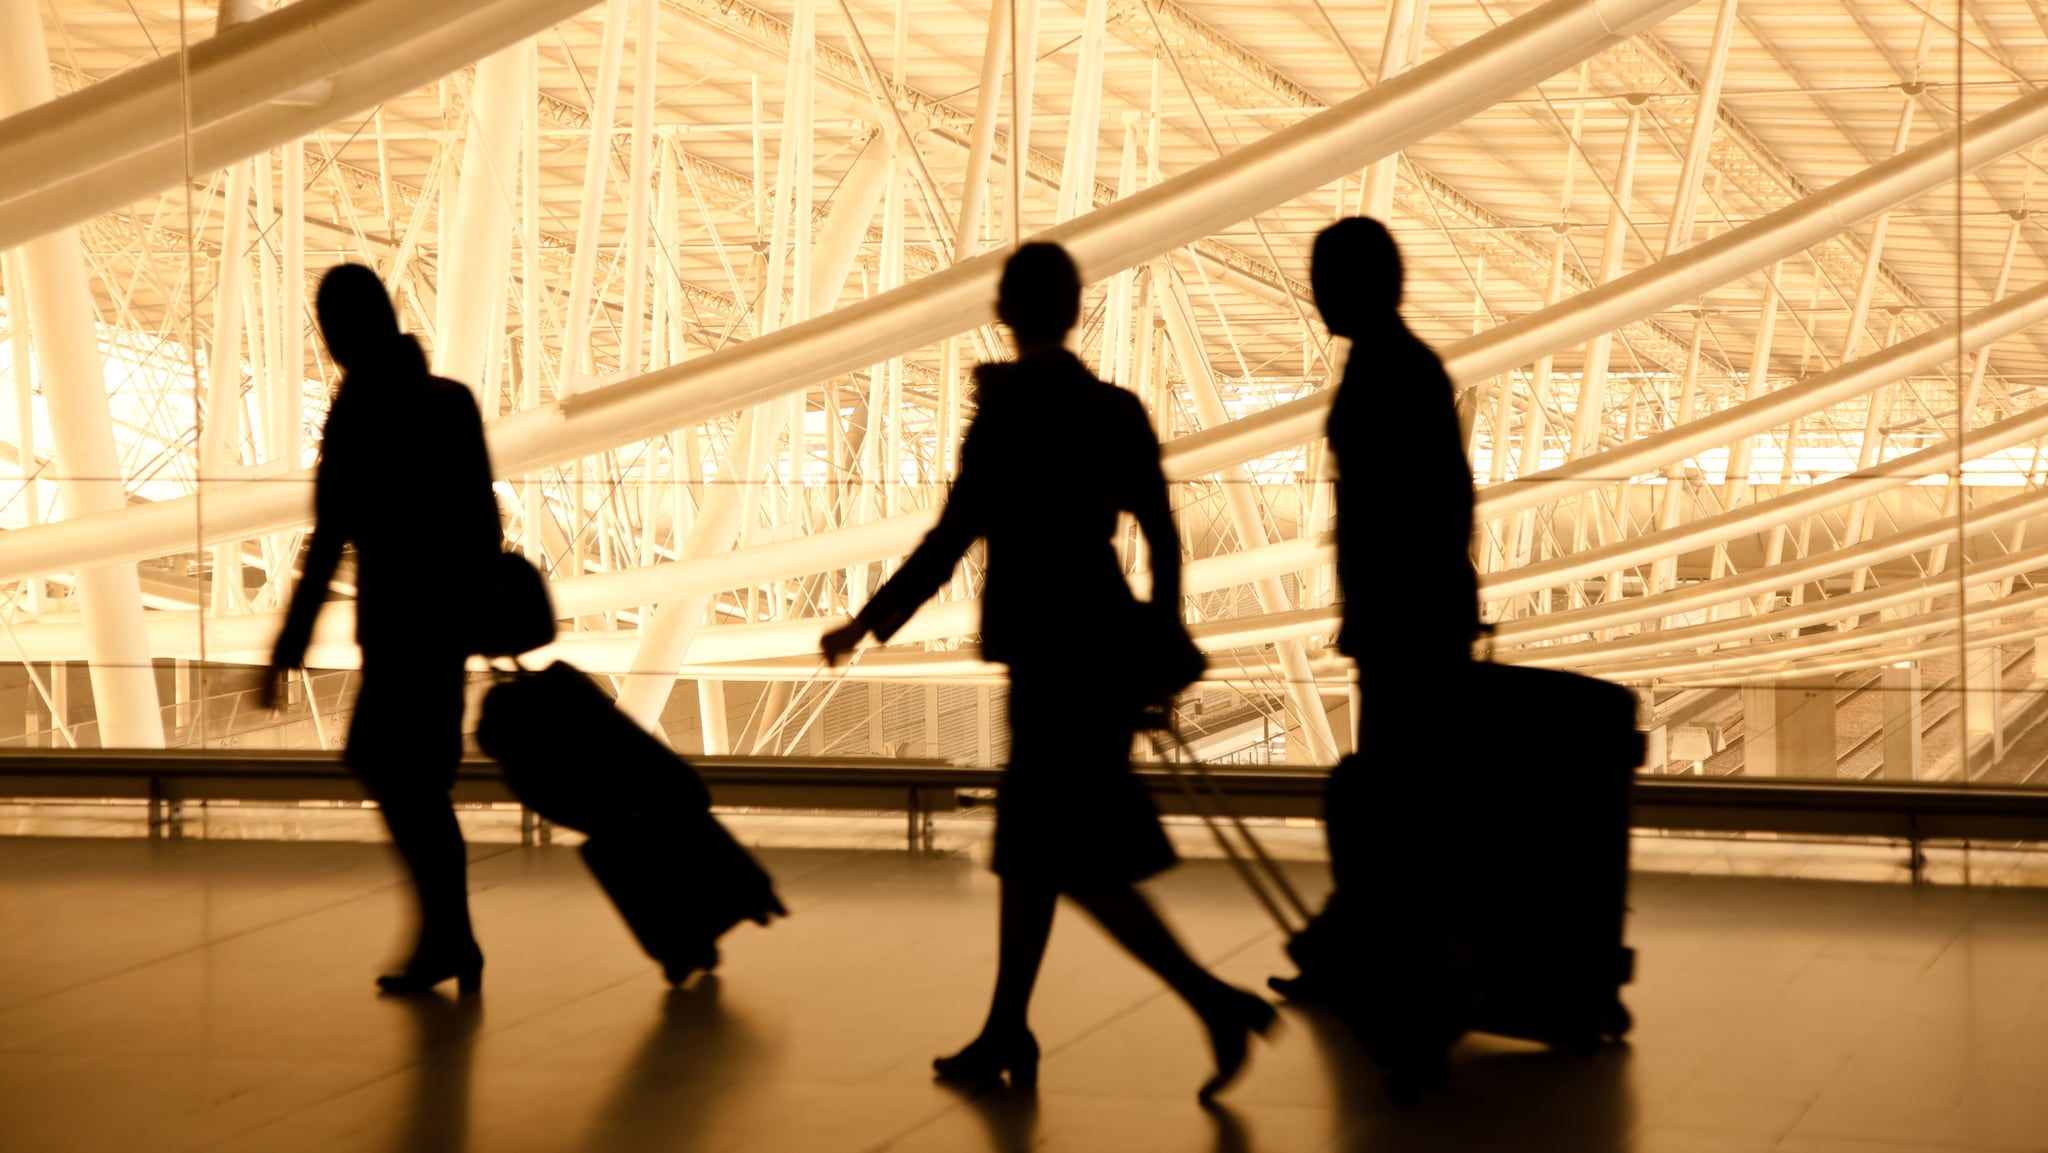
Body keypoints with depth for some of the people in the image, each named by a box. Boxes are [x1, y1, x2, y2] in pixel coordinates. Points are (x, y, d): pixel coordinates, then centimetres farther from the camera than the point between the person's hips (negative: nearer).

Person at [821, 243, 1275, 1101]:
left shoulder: (1012, 406, -14)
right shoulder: (1117, 409, 7)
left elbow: (954, 535, -15)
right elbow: (1162, 537, 10)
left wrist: (867, 623, -6)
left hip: (1051, 650, -8)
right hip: (1105, 638, 8)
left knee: (1080, 862, -3)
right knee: (1029, 839, 16)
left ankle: (1218, 1003, -9)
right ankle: (1005, 1032, 22)